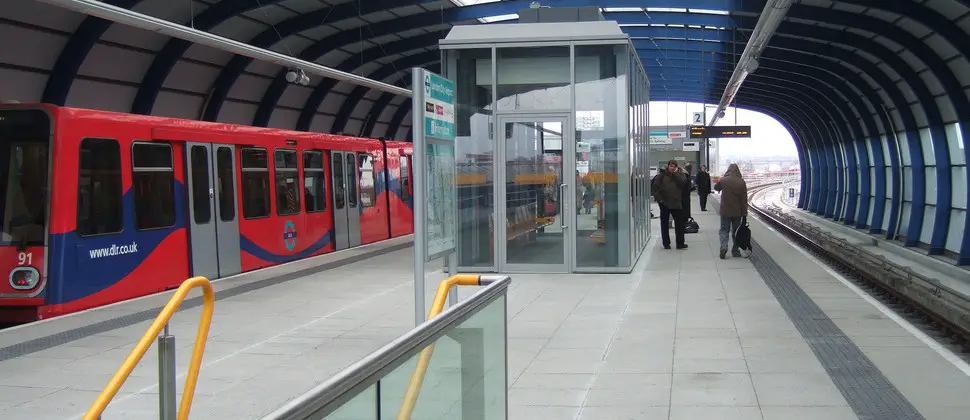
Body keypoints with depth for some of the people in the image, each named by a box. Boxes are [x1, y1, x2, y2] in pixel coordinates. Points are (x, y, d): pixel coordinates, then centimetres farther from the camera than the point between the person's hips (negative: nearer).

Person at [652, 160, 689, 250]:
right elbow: (654, 187, -5)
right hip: (664, 204, -1)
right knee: (664, 224, 6)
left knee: (680, 224, 0)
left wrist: (675, 173, -13)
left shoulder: (679, 174, 6)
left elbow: (683, 182, -14)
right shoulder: (661, 175, -1)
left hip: (676, 203, 1)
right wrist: (659, 198, -11)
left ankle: (680, 243, 7)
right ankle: (666, 244, 15)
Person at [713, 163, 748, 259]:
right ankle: (735, 251, 16)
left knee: (724, 230, 8)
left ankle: (723, 246, -15)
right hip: (737, 212, 1)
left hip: (725, 211, -1)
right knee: (736, 231, 13)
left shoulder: (723, 180, -9)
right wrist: (744, 212, 2)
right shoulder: (742, 182, -7)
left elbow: (716, 187, 13)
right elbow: (744, 199, -4)